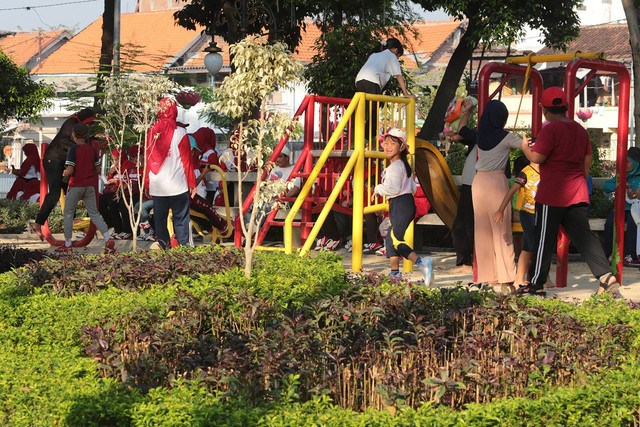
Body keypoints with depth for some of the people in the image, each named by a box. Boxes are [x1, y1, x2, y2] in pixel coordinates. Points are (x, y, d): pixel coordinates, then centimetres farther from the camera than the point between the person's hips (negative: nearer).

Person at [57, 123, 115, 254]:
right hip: (89, 185, 4)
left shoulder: (73, 150, -11)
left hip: (75, 185, -4)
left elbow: (70, 170, -17)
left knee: (68, 213, 9)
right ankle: (108, 239, -10)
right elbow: (98, 170, 6)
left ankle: (67, 245, 10)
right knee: (94, 213, 8)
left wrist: (64, 173, 4)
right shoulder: (92, 150, 4)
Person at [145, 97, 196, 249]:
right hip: (177, 185, -3)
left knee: (160, 219, 10)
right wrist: (192, 183, 4)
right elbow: (186, 160, -4)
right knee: (181, 218, 2)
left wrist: (147, 184, 13)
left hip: (157, 186, 3)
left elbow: (147, 160, 6)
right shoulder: (180, 133, -7)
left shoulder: (152, 132, 1)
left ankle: (164, 249, 9)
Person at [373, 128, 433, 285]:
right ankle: (395, 272, 16)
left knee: (395, 239, -12)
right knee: (390, 238, 12)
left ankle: (421, 263, -19)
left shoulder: (395, 166, -13)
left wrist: (379, 188, -9)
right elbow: (413, 188, 24)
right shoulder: (404, 165, 19)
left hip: (401, 205, -10)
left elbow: (394, 188, -26)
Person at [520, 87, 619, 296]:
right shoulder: (580, 129, 12)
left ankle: (536, 283, 12)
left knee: (544, 240, 3)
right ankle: (606, 277, -11)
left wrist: (525, 147, 2)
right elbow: (587, 160, 19)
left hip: (552, 194, -6)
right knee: (583, 235, 3)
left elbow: (537, 157, -17)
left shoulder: (551, 129, -12)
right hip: (577, 193, 7)